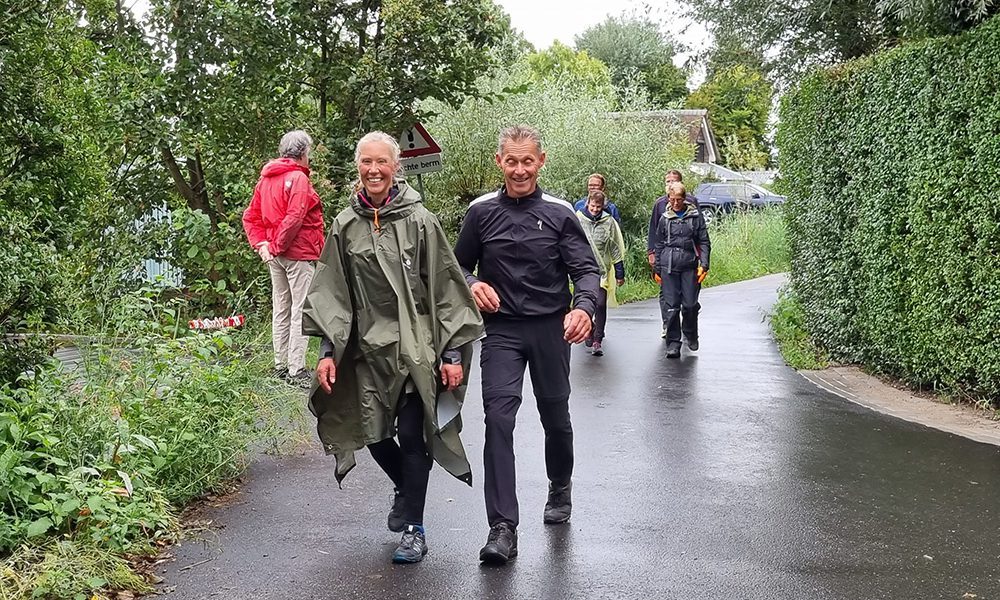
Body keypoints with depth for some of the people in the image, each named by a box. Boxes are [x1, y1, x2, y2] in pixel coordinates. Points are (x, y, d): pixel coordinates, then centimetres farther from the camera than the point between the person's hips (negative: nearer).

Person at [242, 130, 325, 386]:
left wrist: (261, 244, 5)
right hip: (299, 253, -8)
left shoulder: (265, 178, 13)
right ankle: (297, 370, -2)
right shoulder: (298, 178, -13)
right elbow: (294, 218, -22)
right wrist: (276, 246, -13)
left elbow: (251, 216, 12)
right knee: (301, 310, -4)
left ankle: (281, 365, 24)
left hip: (276, 257, 8)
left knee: (281, 309, 16)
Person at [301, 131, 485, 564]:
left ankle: (414, 528, 12)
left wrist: (453, 352, -5)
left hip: (417, 347, -3)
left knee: (412, 435, -3)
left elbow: (445, 289, -2)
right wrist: (327, 350, 1)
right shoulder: (345, 226, 4)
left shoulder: (419, 221, -3)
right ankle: (406, 489, 39)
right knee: (374, 435, 8)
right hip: (368, 349, 3)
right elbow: (331, 293, 8)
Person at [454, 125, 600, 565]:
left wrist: (584, 307, -24)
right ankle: (503, 527, -11)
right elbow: (460, 265, 13)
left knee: (555, 417, 14)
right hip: (501, 330, 0)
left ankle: (560, 488, 44)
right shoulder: (481, 211, 1)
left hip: (551, 328, 1)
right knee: (498, 418, -14)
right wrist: (473, 285, -11)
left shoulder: (559, 213, -2)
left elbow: (586, 269, -4)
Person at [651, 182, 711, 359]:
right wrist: (657, 269, 12)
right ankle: (673, 342, 2)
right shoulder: (665, 219, 8)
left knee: (690, 304, 1)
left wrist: (704, 264, -5)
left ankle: (691, 335, 27)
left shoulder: (696, 217, 5)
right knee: (670, 305, -3)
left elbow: (704, 242, 6)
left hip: (689, 266, 0)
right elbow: (658, 244, 14)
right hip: (669, 266, 0)